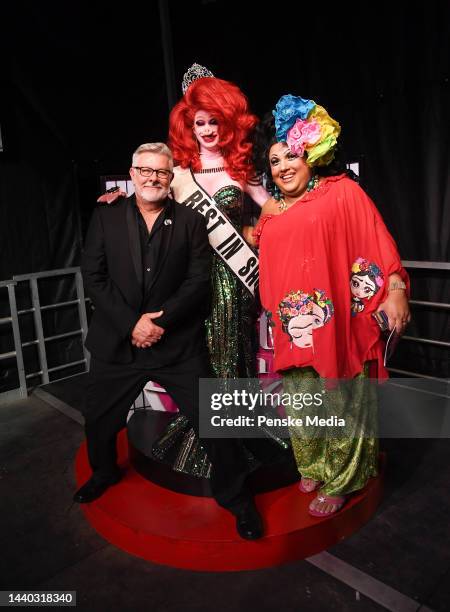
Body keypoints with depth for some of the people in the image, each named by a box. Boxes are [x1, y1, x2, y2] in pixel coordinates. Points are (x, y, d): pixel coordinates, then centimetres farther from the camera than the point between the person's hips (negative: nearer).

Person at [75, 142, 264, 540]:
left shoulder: (190, 222, 2)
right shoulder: (106, 217, 5)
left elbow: (198, 281, -5)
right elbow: (93, 278, -2)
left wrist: (160, 321, -16)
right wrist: (131, 324, -12)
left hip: (179, 344, -2)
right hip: (117, 342, 3)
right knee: (99, 419, 19)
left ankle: (235, 495, 22)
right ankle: (104, 473, 50)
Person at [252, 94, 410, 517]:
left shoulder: (342, 192, -2)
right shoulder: (271, 211, 13)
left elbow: (377, 243, -9)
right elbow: (254, 247, 28)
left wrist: (395, 291, -16)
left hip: (336, 321, -5)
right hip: (293, 328, 5)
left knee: (338, 401, 7)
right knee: (301, 401, 15)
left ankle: (338, 481, 27)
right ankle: (313, 467, 38)